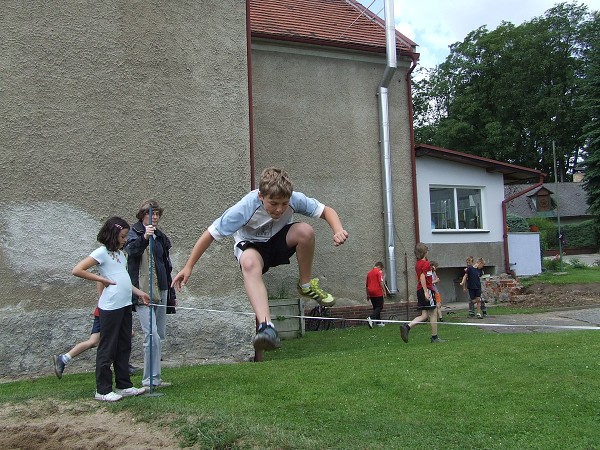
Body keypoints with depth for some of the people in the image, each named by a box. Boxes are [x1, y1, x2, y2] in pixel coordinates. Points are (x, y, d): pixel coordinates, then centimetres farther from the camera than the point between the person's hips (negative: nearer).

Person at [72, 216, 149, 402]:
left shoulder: (121, 253, 15)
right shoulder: (101, 252, -9)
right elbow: (77, 270, -16)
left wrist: (139, 293, 14)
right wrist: (102, 279, -13)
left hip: (125, 305, 8)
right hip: (110, 307, -8)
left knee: (124, 347, 14)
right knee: (108, 349, 1)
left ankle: (124, 385, 24)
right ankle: (103, 390, 10)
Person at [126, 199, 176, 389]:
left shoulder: (160, 237, 17)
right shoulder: (134, 233, -2)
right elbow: (132, 249, -25)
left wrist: (171, 293, 21)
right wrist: (144, 237, -44)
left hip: (160, 292, 7)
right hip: (142, 292, -7)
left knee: (160, 337, 10)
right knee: (152, 336, -14)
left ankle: (155, 378, 19)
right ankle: (150, 380, -5)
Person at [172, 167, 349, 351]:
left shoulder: (295, 199, -24)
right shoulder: (245, 207, -31)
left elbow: (326, 211, -12)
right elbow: (210, 234, -23)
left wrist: (338, 231, -34)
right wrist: (188, 267, -22)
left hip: (280, 239, 3)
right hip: (251, 245, -2)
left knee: (305, 231, -31)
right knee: (249, 263, -40)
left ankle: (306, 285, -7)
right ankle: (266, 326, -56)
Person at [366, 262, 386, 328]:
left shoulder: (369, 272, 17)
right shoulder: (379, 272, -5)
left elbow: (367, 285, 21)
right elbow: (381, 282, -16)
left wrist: (368, 295, 27)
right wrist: (384, 291, -11)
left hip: (371, 293, 7)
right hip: (378, 293, -7)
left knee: (376, 307, 14)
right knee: (379, 307, -2)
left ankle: (379, 322, 14)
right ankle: (371, 318, -20)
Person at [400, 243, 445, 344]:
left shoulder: (418, 264, 16)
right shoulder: (426, 263, -11)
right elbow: (422, 277, -21)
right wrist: (426, 292, -24)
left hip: (420, 290, 9)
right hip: (427, 290, -9)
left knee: (424, 315, 8)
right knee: (433, 314, 2)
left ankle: (407, 326, -8)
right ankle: (434, 337, 7)